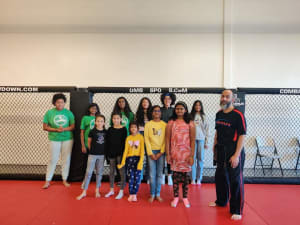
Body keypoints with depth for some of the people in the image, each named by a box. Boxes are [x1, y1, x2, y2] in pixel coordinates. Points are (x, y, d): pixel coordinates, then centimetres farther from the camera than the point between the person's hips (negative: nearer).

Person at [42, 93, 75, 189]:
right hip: (54, 139, -1)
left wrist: (64, 129, -17)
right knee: (53, 160, 4)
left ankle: (65, 180, 23)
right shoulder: (49, 112, -3)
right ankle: (47, 181, 18)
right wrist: (56, 130, -16)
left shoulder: (68, 113, 0)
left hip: (67, 139, 1)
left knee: (66, 159, 8)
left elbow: (73, 126, 1)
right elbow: (45, 127, -3)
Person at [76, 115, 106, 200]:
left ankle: (97, 190, 25)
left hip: (102, 155, 2)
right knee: (88, 172, 0)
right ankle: (84, 192, 9)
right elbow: (89, 142, 5)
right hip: (92, 154, -2)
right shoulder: (92, 131, -6)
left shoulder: (106, 132, -1)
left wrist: (105, 151, 2)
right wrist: (92, 150, 7)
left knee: (99, 173, 11)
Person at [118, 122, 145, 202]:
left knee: (137, 177, 0)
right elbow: (126, 150, 6)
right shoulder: (128, 138, 7)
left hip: (138, 158, -2)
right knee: (130, 177, 4)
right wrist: (123, 162, 1)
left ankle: (134, 194, 10)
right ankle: (131, 194, 12)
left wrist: (141, 161, -13)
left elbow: (142, 150, -5)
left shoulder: (140, 137, -2)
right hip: (129, 158, 2)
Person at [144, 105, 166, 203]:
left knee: (160, 174, 5)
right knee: (152, 174, 1)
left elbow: (166, 139, 1)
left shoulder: (164, 124, 4)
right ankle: (152, 194, 13)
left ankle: (158, 194, 16)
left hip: (161, 151, 1)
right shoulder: (148, 124, 3)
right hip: (151, 151, -1)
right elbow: (146, 139, -1)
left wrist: (161, 152, -6)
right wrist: (150, 153, -6)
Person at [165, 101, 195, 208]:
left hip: (186, 153, 0)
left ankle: (185, 197, 20)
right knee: (175, 175, 6)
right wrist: (168, 154, -3)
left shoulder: (190, 123, 1)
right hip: (174, 153, 0)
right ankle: (176, 197, 19)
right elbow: (167, 139, 2)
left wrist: (192, 155, -5)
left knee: (186, 175, 6)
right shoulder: (171, 122, 2)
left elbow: (192, 140, -1)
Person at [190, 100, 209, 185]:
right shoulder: (190, 116, 6)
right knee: (193, 158, -1)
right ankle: (193, 178, 7)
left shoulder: (204, 117, 10)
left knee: (200, 159, 2)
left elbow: (206, 130, 9)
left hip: (201, 139, 1)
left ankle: (199, 178, 11)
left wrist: (206, 142, 5)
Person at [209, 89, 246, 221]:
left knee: (235, 180, 1)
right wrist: (215, 148, 14)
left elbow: (242, 135, -15)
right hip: (221, 151, 7)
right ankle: (221, 201, 39)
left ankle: (237, 211, 16)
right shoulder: (219, 114, 8)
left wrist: (236, 155, -20)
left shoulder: (238, 115, -13)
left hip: (234, 151, -7)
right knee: (220, 176, 18)